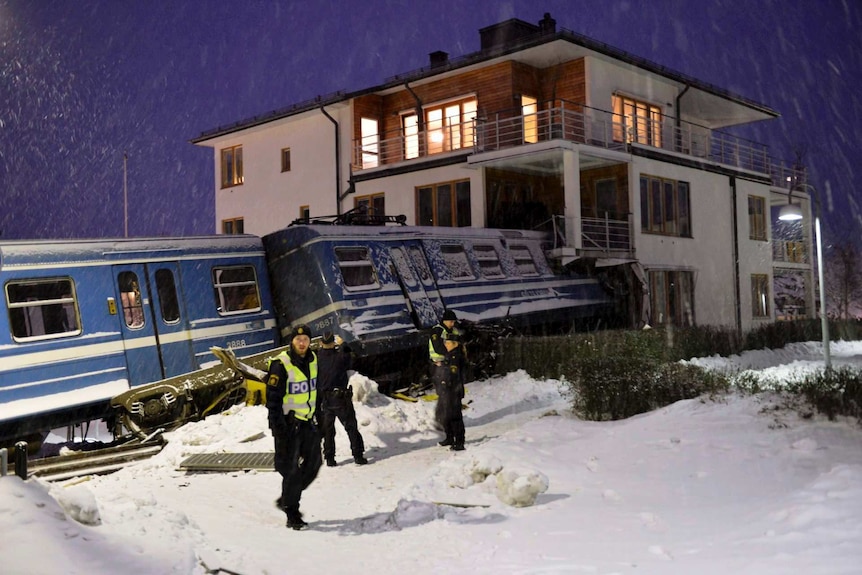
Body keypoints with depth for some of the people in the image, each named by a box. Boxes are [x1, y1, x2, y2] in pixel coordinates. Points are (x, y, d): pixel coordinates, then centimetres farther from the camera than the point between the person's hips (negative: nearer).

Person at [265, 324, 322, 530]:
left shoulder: (312, 360, 4)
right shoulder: (281, 365, -16)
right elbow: (273, 400, -16)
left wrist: (318, 416, 17)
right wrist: (278, 429, -19)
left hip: (309, 422, 7)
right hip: (289, 423, -7)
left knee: (313, 464, 11)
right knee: (292, 469, -2)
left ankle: (286, 499, 30)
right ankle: (292, 515, 11)